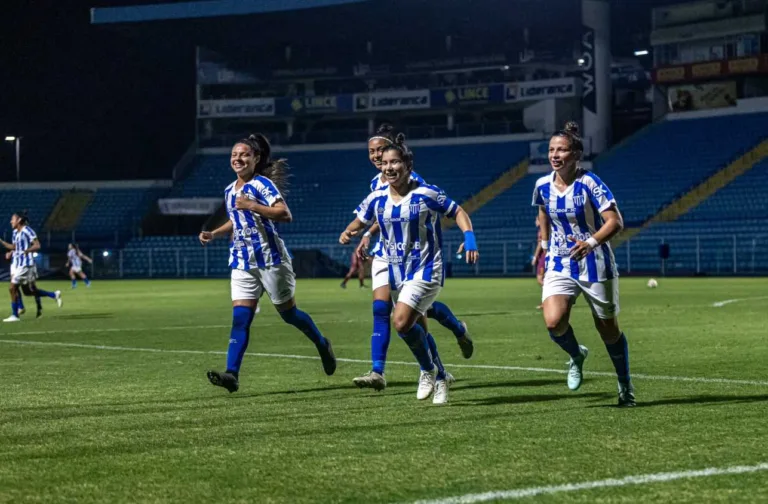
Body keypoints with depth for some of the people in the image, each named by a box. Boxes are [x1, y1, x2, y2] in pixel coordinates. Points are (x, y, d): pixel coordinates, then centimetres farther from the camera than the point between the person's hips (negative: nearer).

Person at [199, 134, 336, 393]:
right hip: (242, 262, 6)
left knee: (288, 313, 8)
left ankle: (322, 345, 33)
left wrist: (251, 206, -27)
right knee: (240, 318, -7)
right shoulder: (229, 191, 12)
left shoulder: (262, 184, -11)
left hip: (270, 259, -6)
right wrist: (213, 234, 14)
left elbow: (285, 214, -23)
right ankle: (232, 374, -17)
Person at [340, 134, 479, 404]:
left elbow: (457, 212, -2)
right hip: (395, 269, 5)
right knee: (417, 330, 10)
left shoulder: (426, 194, -11)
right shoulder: (377, 199, 2)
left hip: (425, 270, -5)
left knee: (402, 322, -20)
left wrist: (469, 236, -19)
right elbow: (361, 221, 16)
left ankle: (428, 370, 4)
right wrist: (348, 232, -6)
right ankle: (439, 378, 29)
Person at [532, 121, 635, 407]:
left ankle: (625, 386, 30)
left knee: (608, 329, 8)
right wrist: (544, 249, 23)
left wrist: (591, 242, -35)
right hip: (559, 265, 4)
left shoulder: (589, 183, -16)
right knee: (553, 322, -20)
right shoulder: (542, 186, -1)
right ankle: (576, 356, 14)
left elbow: (615, 221, -20)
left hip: (595, 266, -3)